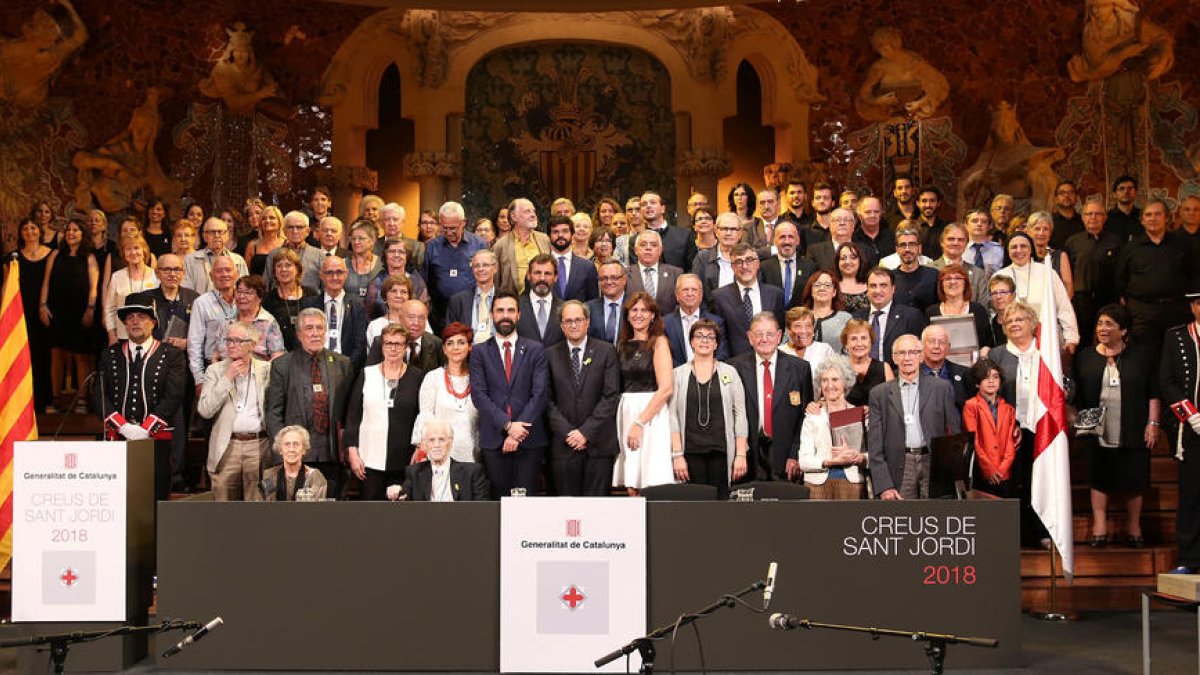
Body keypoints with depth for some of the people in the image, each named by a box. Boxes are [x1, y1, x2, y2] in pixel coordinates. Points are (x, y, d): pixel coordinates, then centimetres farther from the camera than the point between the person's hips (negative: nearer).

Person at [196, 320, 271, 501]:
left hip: (259, 445, 0)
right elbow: (204, 410, -5)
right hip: (226, 446, 0)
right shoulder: (215, 370, 7)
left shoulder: (266, 369, 7)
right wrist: (227, 378, -8)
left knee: (258, 502, 1)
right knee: (224, 500, 2)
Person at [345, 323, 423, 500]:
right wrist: (352, 452, -1)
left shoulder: (416, 377, 5)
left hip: (404, 460, 0)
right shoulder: (367, 374, 6)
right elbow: (353, 415, 6)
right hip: (371, 459, 0)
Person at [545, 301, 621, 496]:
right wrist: (567, 433, -8)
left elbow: (611, 396, -2)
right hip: (563, 445, 1)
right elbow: (548, 400, 4)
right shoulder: (551, 355, 9)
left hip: (598, 444, -1)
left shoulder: (606, 351, 5)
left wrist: (586, 432, -9)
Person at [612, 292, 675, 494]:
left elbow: (665, 389, -11)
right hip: (625, 412, 5)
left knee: (651, 485, -10)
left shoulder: (658, 342, -1)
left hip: (650, 413, -5)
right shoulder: (623, 345, 15)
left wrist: (639, 422, -15)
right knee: (632, 489, 2)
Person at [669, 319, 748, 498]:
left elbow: (740, 414, 5)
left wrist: (741, 455, -3)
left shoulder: (729, 372, 8)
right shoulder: (679, 374, 8)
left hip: (722, 451, 0)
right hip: (691, 451, 0)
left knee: (721, 499, -5)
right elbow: (673, 416, 4)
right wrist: (677, 455, -5)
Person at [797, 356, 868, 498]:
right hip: (818, 484, 0)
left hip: (852, 483, 0)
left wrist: (856, 457, -15)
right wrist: (832, 461, -14)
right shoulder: (812, 416, 9)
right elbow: (803, 461, -1)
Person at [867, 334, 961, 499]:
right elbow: (875, 445, 4)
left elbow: (954, 433, 8)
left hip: (935, 465, 0)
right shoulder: (879, 394, 8)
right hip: (900, 466, 0)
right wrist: (884, 486, -4)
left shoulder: (942, 388, 8)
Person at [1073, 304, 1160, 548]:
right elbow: (1077, 396, 8)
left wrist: (1153, 423, -4)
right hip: (1098, 434, 1)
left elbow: (1154, 392, 2)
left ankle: (1133, 527, 18)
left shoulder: (1142, 355, 2)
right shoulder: (1085, 357, 7)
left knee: (1133, 481, 6)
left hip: (1133, 433, -1)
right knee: (1099, 481, 4)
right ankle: (1099, 527, 11)